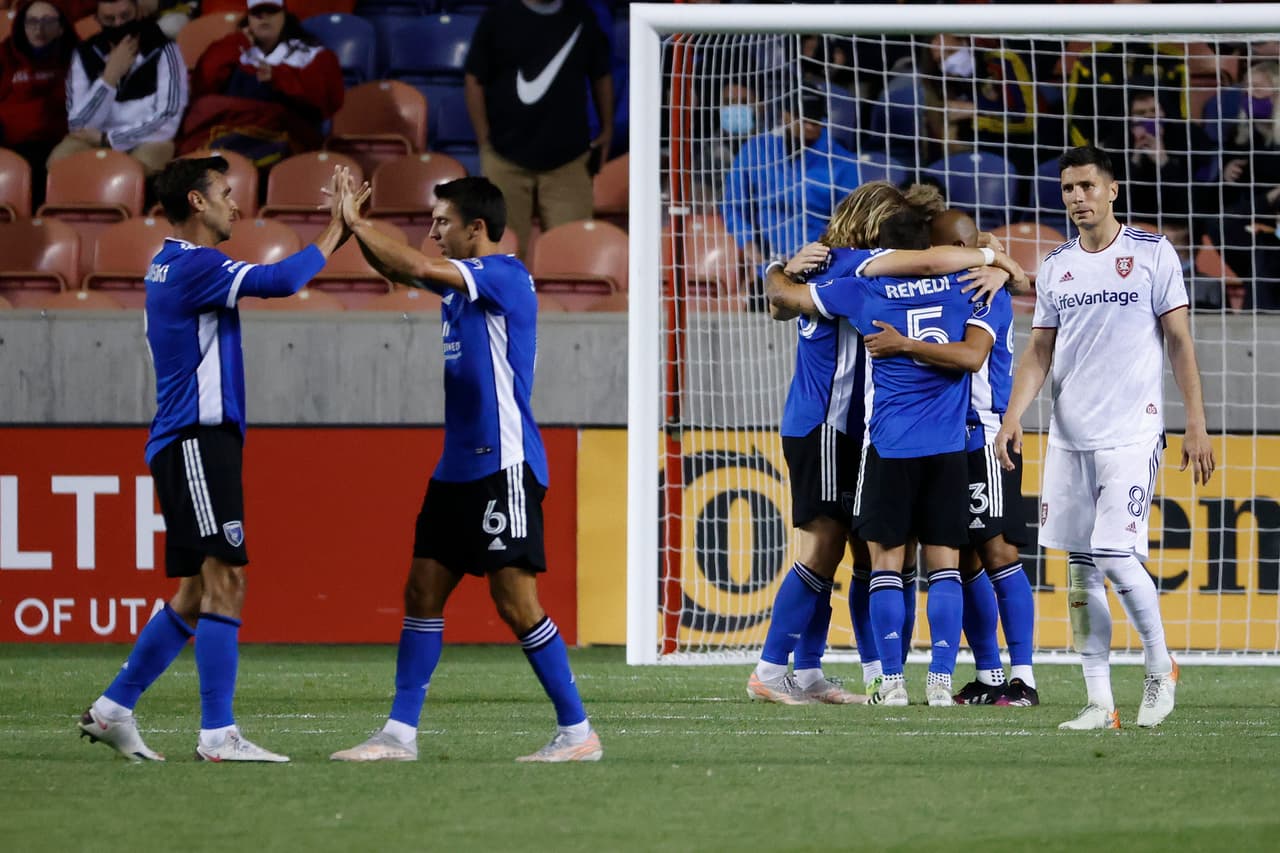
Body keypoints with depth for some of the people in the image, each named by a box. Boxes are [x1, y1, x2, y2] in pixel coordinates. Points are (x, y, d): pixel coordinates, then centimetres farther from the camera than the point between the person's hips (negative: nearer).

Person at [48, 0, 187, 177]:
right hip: (95, 138, 3)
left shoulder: (163, 52, -10)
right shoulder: (84, 55, -3)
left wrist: (105, 138, -15)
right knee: (58, 161, -28)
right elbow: (79, 126, -12)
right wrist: (111, 75, -21)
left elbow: (167, 124, -16)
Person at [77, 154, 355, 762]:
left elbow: (272, 281, 26)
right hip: (197, 441, -11)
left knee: (199, 591, 14)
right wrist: (332, 235, -11)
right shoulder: (194, 266, -14)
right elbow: (281, 280, -23)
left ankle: (113, 710, 18)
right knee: (224, 581, -13)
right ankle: (217, 735, -16)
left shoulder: (173, 266, 18)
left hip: (197, 445, 11)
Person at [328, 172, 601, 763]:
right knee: (422, 593, 6)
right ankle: (400, 733, 8)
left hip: (504, 466, -9)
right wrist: (356, 228, 5)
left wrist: (357, 225, -12)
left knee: (515, 602, -10)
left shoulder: (505, 274, -13)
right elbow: (400, 271, 23)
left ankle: (577, 731, -3)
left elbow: (418, 269, -22)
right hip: (458, 466, 9)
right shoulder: (462, 279, 13)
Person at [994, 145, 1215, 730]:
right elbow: (1039, 351, 13)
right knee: (1080, 568, 2)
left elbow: (1180, 343, 1)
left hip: (1131, 434, -5)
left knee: (1115, 556, -15)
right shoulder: (1055, 267, 12)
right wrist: (1014, 415, -3)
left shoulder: (1153, 255, 0)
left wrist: (1196, 427, -4)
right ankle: (1099, 702, 5)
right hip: (1069, 438, 5)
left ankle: (1160, 666, 8)